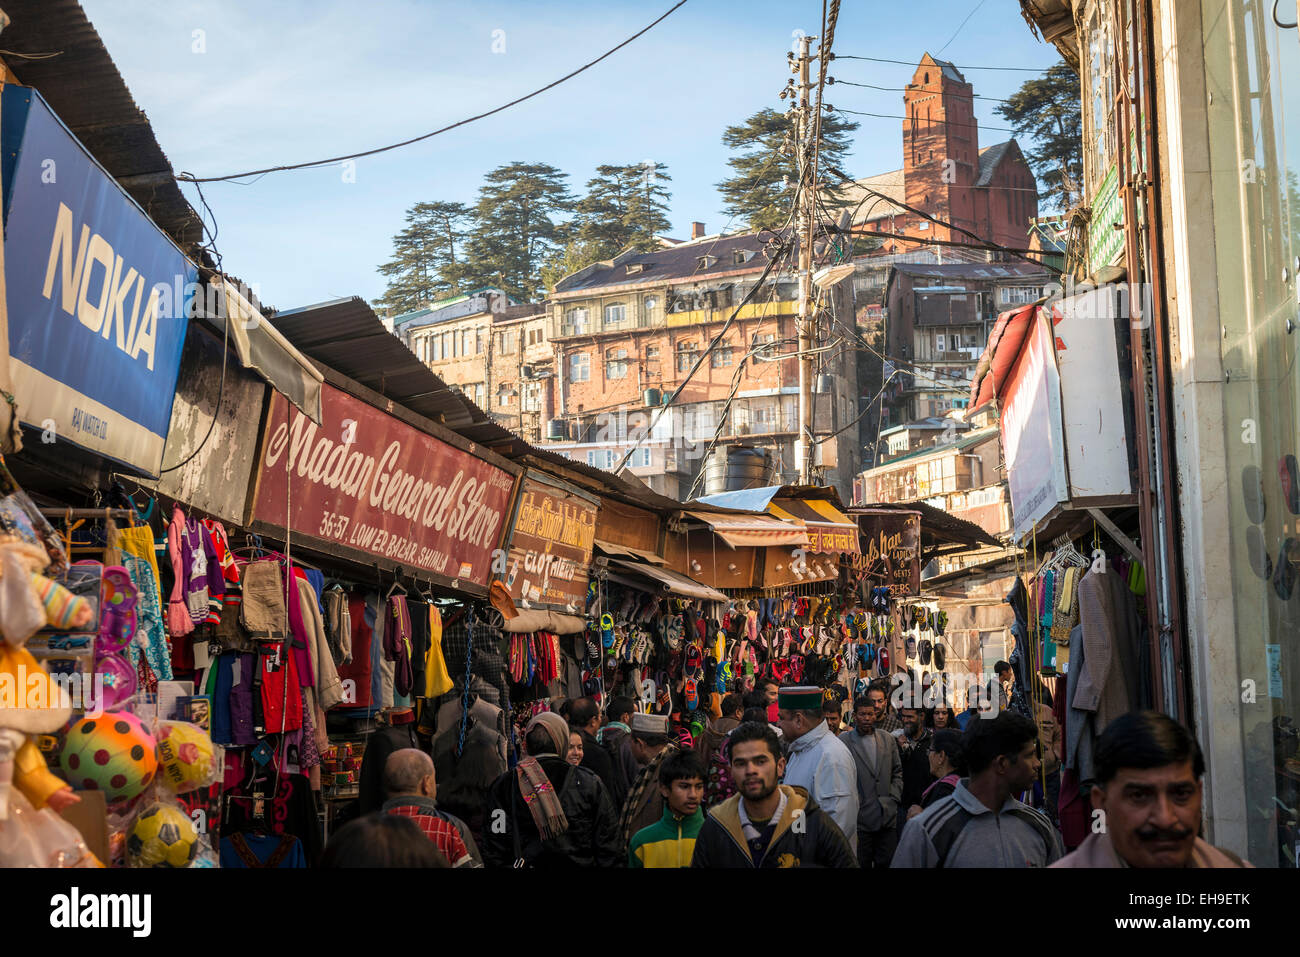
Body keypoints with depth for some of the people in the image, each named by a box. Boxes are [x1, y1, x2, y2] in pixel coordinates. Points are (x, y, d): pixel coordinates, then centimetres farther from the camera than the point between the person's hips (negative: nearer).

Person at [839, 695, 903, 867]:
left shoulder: (888, 740, 10)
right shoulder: (843, 741, -5)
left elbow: (898, 772, 17)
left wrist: (893, 798, 4)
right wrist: (853, 806, -9)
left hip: (888, 818, 4)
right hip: (860, 819, -4)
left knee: (887, 862, 8)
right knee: (861, 865, 2)